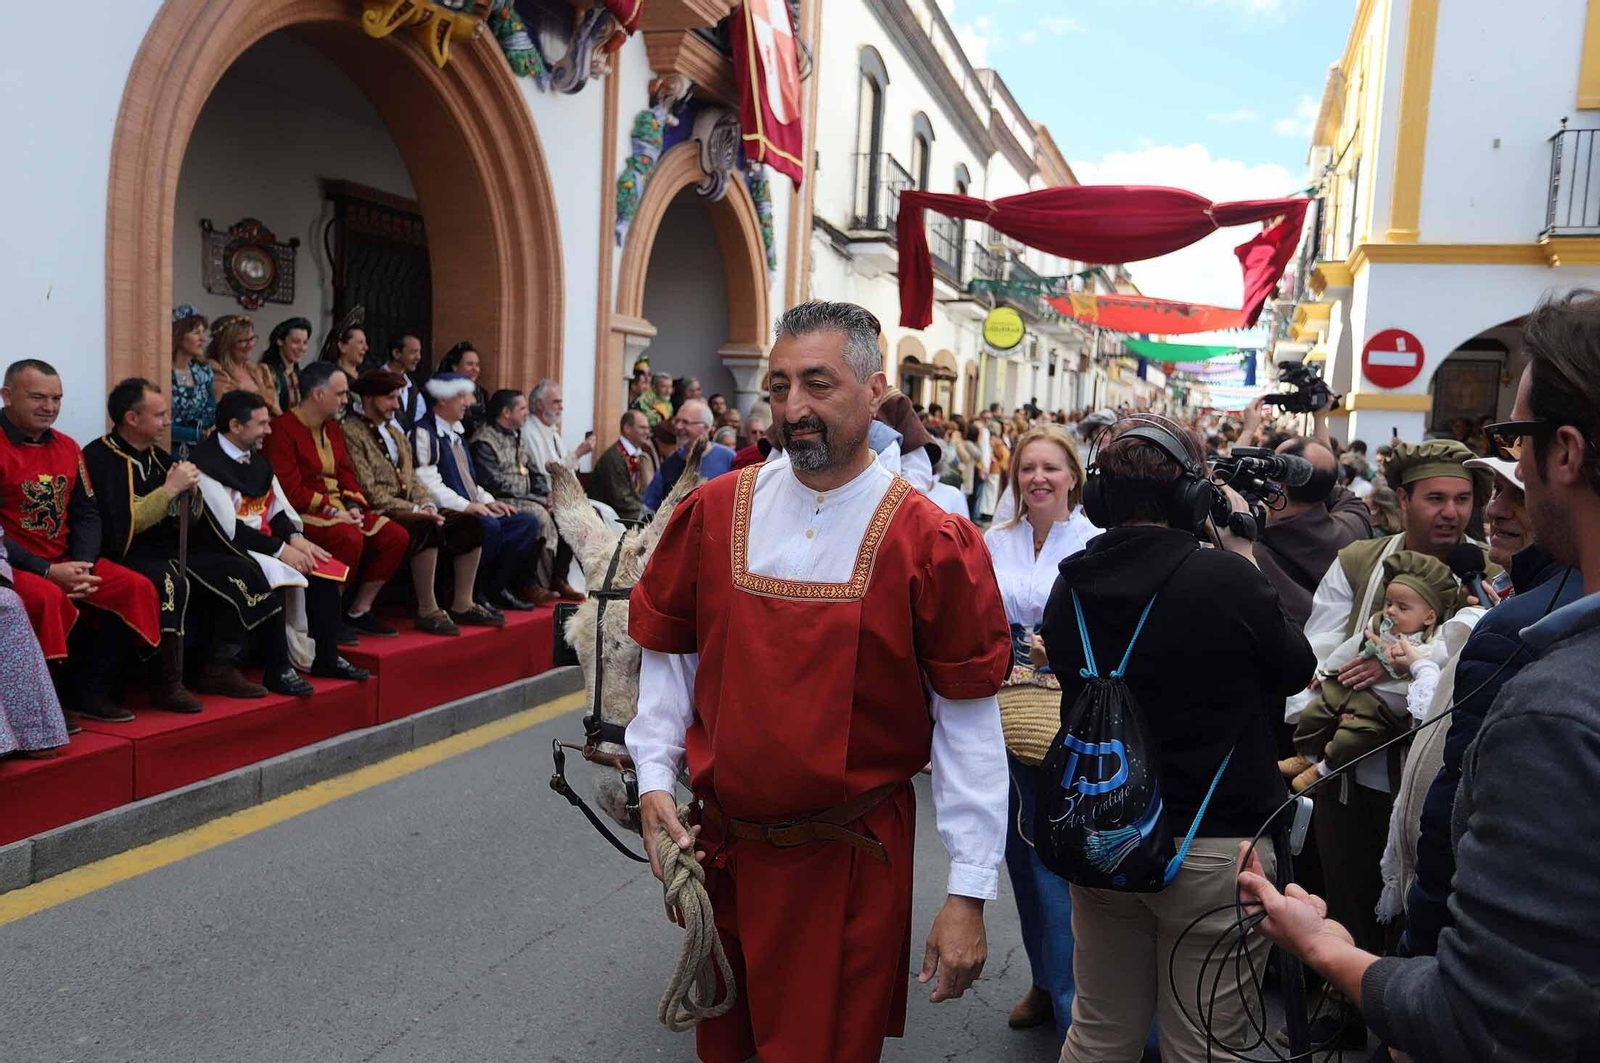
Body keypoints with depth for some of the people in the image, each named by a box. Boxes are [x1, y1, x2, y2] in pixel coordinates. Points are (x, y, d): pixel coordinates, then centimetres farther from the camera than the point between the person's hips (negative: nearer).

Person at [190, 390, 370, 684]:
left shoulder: (257, 460, 13)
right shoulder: (207, 463, -14)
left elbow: (278, 510, 14)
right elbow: (228, 528, -20)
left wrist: (295, 538, -7)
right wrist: (280, 549, -20)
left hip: (266, 542, 8)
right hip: (230, 550, -8)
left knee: (323, 569, -9)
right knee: (274, 575, -34)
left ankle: (327, 658, -2)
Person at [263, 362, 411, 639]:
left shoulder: (333, 428, 15)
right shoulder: (283, 429, -12)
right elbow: (290, 491, -18)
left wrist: (353, 506, -3)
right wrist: (332, 511, -19)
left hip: (339, 509, 9)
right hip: (303, 513, -9)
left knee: (396, 537, -7)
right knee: (351, 539, -35)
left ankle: (358, 612, 2)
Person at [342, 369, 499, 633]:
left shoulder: (396, 432, 21)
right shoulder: (351, 432, -7)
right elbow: (369, 492, -15)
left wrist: (427, 506, -2)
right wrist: (414, 510, -18)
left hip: (409, 512, 8)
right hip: (379, 515, -8)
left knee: (470, 525, -9)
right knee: (428, 529, -34)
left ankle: (463, 605, -7)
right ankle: (427, 610, -24)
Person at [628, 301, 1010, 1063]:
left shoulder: (930, 542, -12)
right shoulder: (715, 511, -3)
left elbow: (969, 723, -10)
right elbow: (667, 652, 7)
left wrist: (969, 892, -11)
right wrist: (655, 780, -1)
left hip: (851, 858, -3)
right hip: (718, 845, 4)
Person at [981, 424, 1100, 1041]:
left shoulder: (1096, 545, -6)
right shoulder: (995, 541, 8)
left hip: (1068, 722, -5)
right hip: (1006, 717, 5)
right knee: (1021, 853, 14)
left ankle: (1069, 1000, 12)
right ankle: (1044, 980, 31)